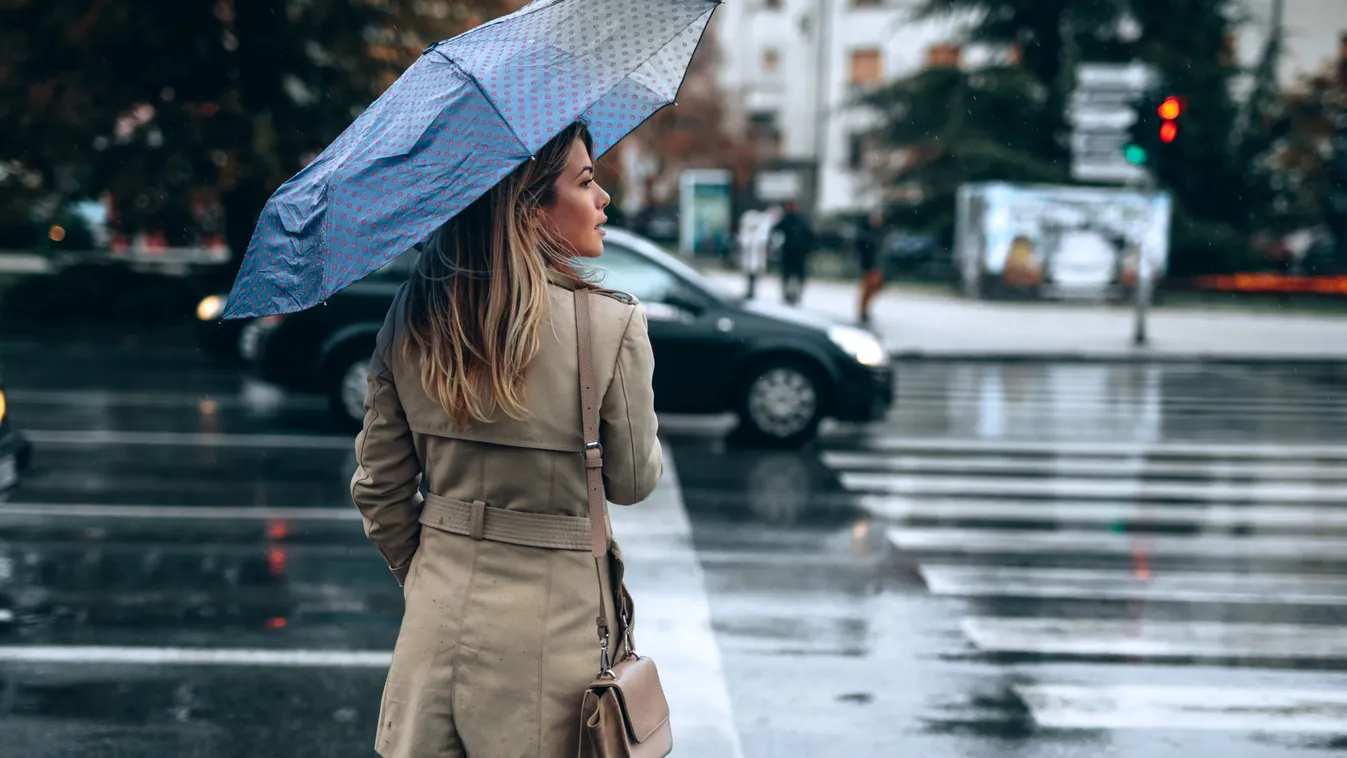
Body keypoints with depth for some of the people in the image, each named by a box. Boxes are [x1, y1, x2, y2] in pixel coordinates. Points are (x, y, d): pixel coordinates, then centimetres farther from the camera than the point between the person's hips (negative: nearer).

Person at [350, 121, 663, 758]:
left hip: (437, 616, 4)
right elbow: (633, 482, -4)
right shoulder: (611, 326, -16)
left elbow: (378, 487, 5)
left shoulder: (408, 323, -1)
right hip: (555, 621, -4)